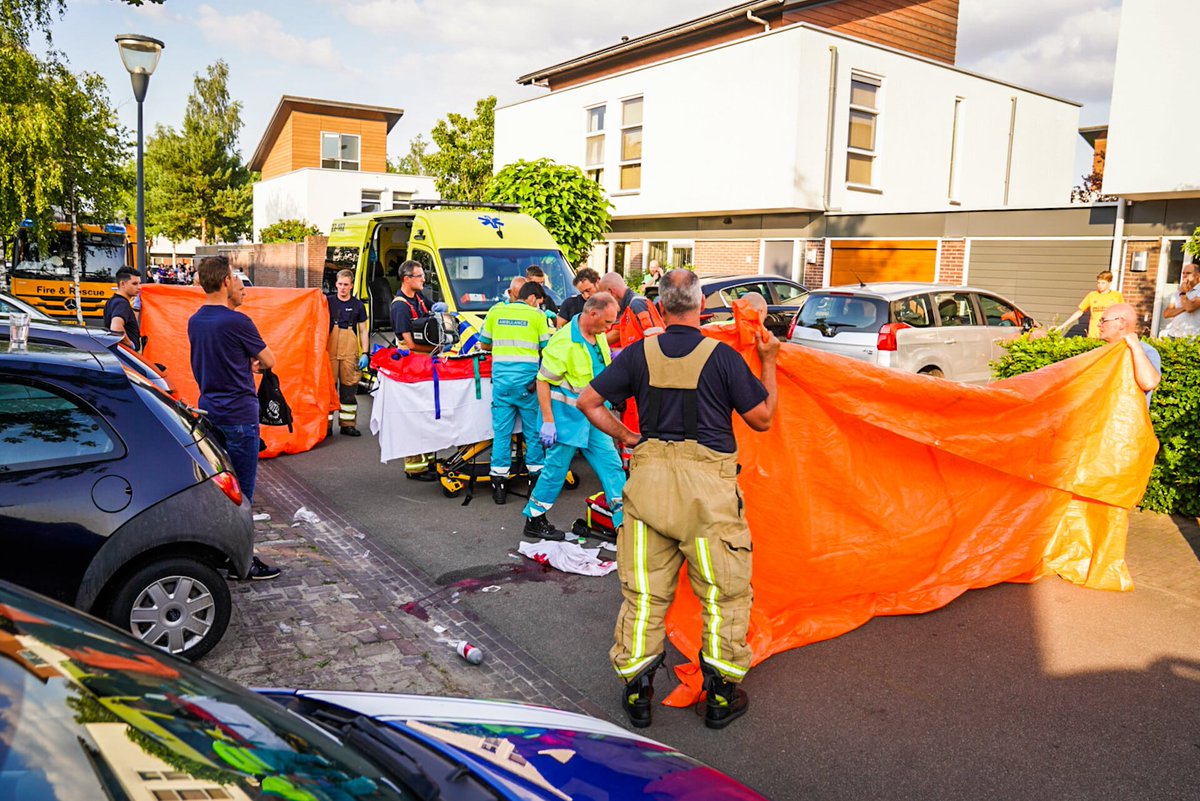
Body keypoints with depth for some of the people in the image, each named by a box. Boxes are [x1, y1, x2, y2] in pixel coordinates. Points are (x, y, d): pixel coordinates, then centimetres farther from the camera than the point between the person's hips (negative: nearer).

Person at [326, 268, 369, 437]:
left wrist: (365, 353, 2)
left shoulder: (358, 305, 9)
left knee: (349, 389, 4)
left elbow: (363, 331, 10)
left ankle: (348, 424, 12)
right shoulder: (328, 301, 6)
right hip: (330, 352, -1)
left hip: (350, 353, 1)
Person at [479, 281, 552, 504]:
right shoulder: (537, 316, 4)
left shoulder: (495, 311, 12)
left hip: (500, 375, 3)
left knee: (501, 430, 6)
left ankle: (499, 485, 6)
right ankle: (536, 478, 15)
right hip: (527, 377, -2)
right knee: (534, 430, 9)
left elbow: (484, 344, 18)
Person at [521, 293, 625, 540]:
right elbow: (543, 381, -19)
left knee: (611, 464, 7)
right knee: (556, 468, 2)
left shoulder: (599, 337, 6)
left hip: (592, 417, 8)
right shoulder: (564, 341, -20)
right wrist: (548, 422, -21)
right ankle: (534, 520, 19)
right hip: (566, 416, -8)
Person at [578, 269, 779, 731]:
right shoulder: (723, 357, -5)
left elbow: (588, 403, 6)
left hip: (650, 476, 3)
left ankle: (636, 691, 18)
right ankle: (721, 693, 20)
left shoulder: (640, 354, 4)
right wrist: (768, 362, 13)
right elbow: (762, 418, 3)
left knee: (644, 590, 11)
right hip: (707, 485, -3)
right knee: (724, 590, 12)